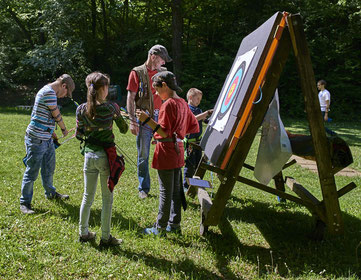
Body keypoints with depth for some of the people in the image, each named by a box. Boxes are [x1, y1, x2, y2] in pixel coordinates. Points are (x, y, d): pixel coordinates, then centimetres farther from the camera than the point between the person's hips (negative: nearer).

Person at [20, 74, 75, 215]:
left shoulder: (48, 91, 14)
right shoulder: (49, 92, -18)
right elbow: (57, 115, -11)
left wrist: (52, 133, 27)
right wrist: (64, 129, 6)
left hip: (46, 140, 10)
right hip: (36, 140, -10)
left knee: (49, 169, 24)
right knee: (32, 172, -1)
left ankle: (50, 193, 43)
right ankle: (24, 203, 10)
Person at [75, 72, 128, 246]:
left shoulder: (81, 109, -1)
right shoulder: (111, 107, -11)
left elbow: (79, 135, 4)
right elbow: (124, 129, 0)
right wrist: (118, 116, 18)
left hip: (89, 155, 4)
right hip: (105, 155, -4)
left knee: (88, 196, 17)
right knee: (107, 198, 6)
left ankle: (83, 233, 28)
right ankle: (105, 237, 13)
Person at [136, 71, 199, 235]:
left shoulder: (168, 104, -16)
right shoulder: (182, 103, 10)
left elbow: (164, 132, -20)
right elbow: (194, 127, 16)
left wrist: (147, 120, -23)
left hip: (166, 151, -9)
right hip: (178, 150, 9)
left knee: (165, 191, -1)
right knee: (176, 189, 15)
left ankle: (160, 228, 9)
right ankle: (174, 224, 25)